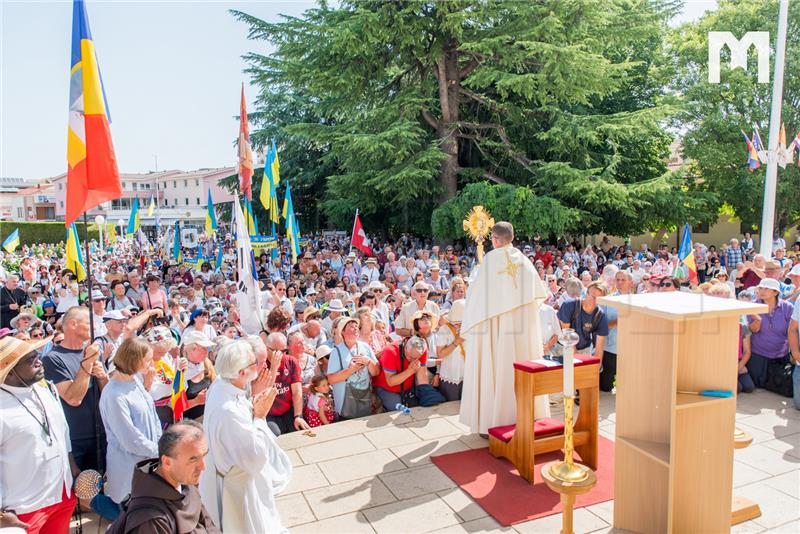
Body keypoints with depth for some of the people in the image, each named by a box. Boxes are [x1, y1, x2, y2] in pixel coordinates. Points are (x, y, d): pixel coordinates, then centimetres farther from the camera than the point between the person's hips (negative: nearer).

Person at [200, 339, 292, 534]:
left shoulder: (219, 385, -11)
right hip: (239, 487, -8)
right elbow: (255, 459, -30)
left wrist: (253, 406, -8)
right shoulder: (229, 411, -39)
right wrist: (260, 416, -25)